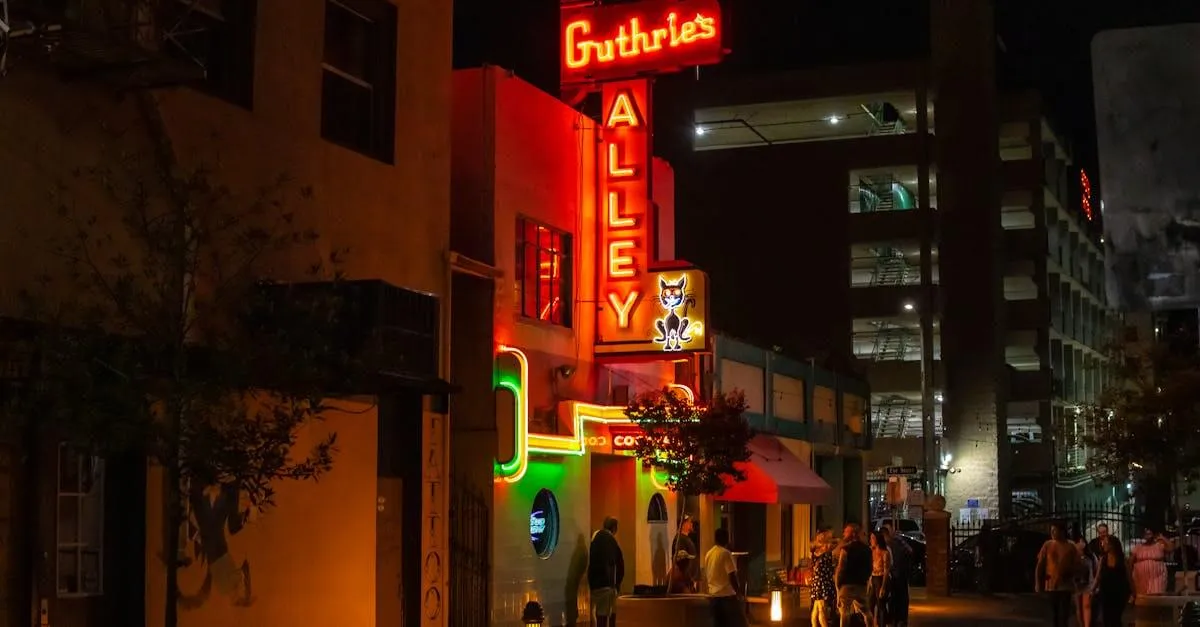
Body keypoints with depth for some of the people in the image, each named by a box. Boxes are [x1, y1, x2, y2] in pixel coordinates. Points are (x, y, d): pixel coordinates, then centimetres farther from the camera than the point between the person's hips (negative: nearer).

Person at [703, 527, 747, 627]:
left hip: (713, 595, 7)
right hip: (726, 595, -7)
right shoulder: (725, 553, -12)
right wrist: (738, 592, -6)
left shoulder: (708, 554, 11)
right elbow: (732, 576, -16)